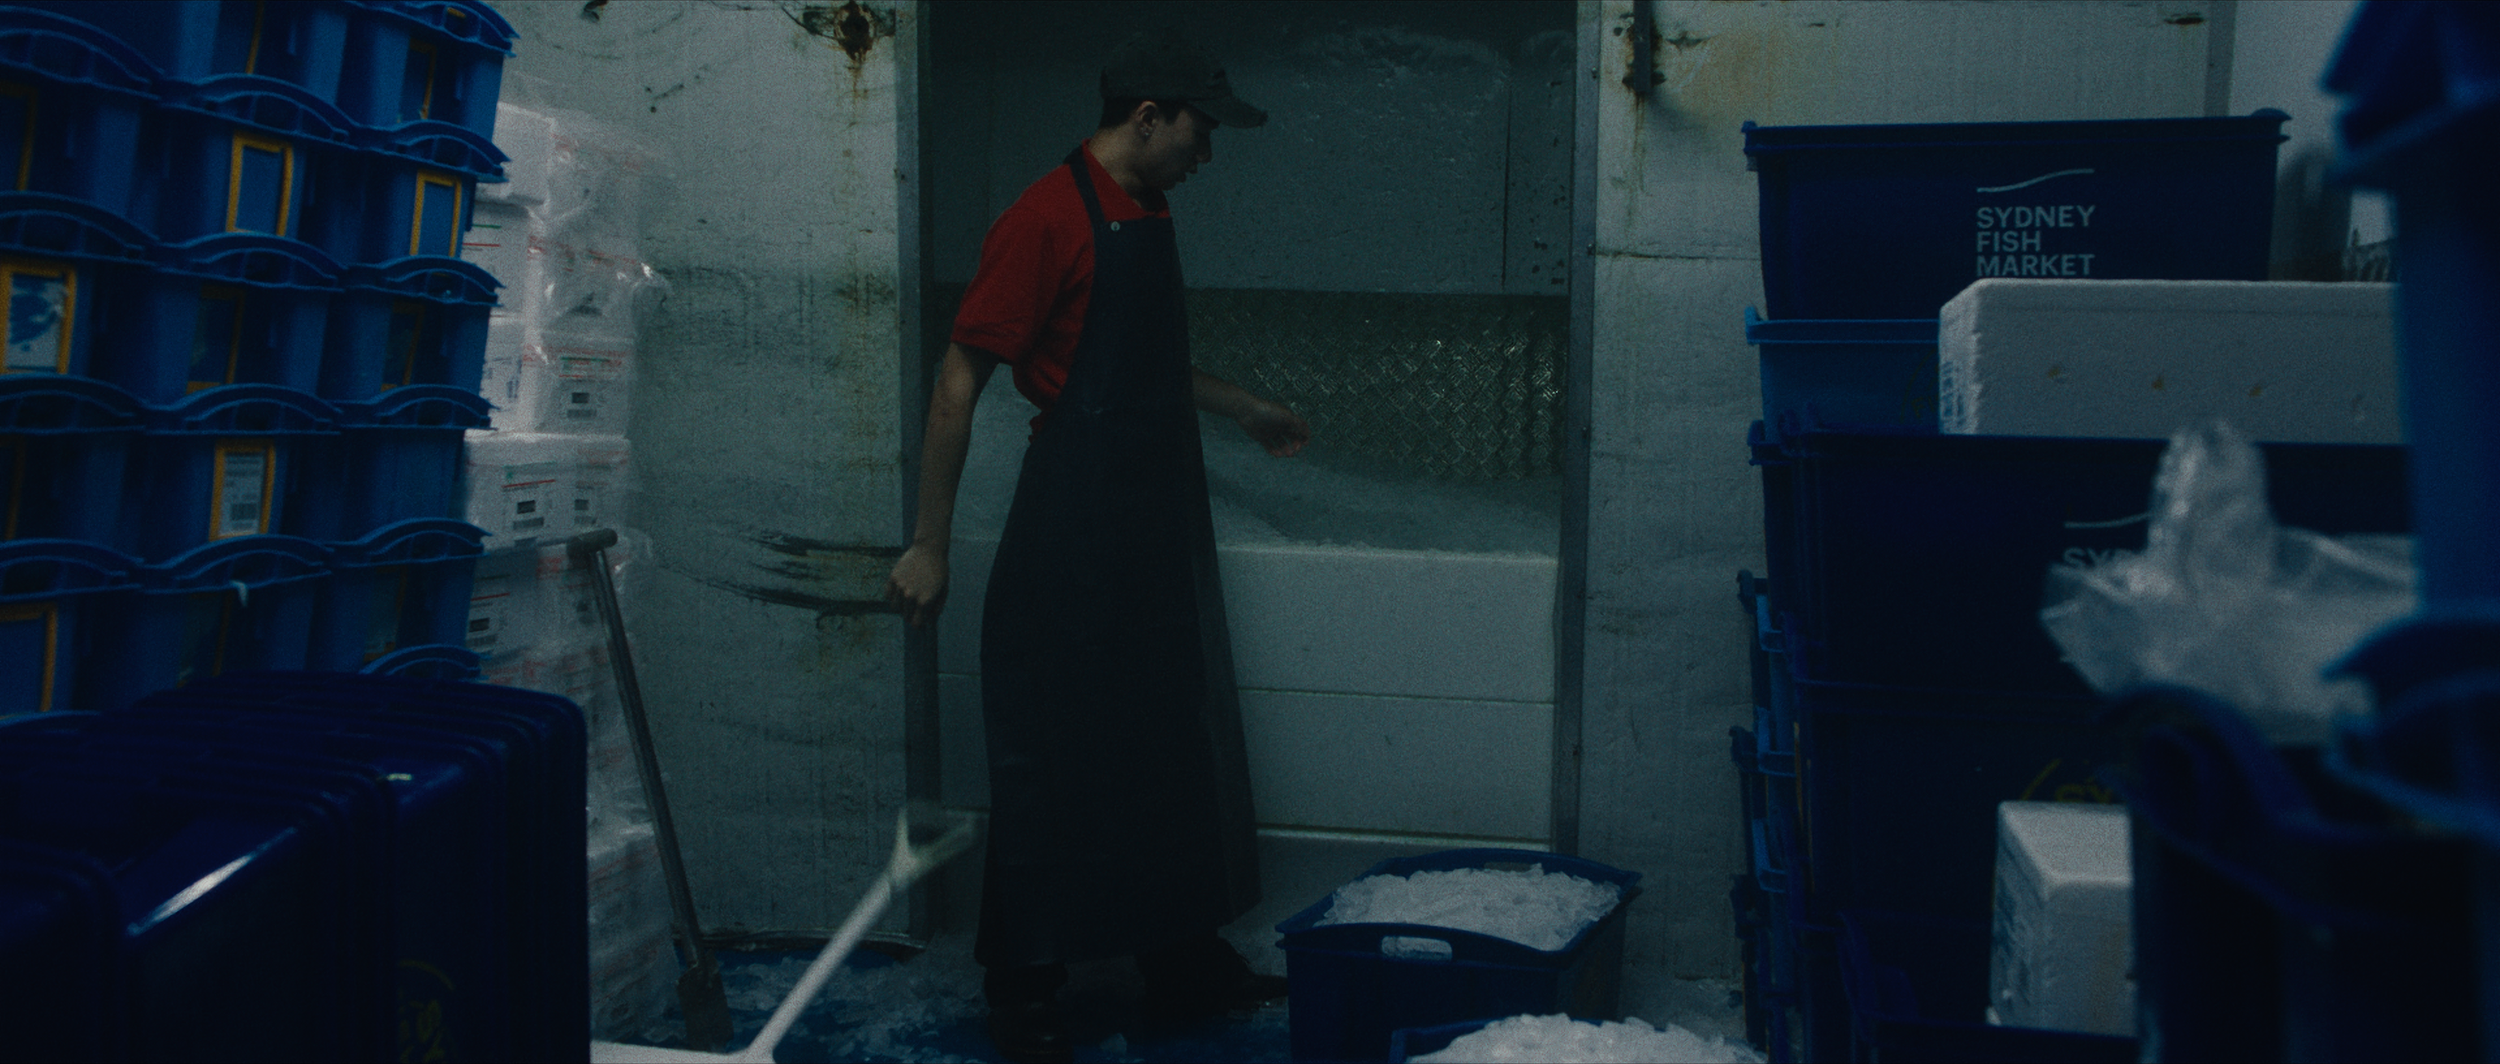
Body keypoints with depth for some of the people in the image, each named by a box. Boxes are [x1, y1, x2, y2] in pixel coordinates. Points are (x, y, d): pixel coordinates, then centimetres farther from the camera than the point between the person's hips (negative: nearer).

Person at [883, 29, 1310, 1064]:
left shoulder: (1148, 213, 13)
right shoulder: (1048, 217, -14)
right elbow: (959, 379, -15)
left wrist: (1246, 410, 35)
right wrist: (929, 545, -16)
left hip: (1162, 514, 9)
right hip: (1074, 526, -9)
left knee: (1180, 741, 14)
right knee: (1059, 757, 0)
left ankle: (1188, 963, 28)